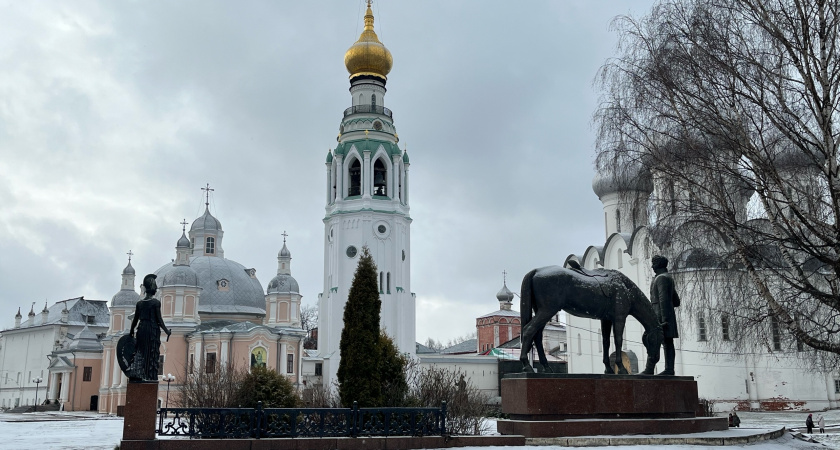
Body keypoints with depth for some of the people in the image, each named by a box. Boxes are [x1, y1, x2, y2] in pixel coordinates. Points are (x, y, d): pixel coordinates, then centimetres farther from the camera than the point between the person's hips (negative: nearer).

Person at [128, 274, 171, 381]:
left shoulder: (139, 303, 5)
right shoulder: (156, 302, -9)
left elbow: (135, 320, 9)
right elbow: (159, 320, -11)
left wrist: (131, 332, 21)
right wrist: (166, 331, -4)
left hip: (142, 329, 4)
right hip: (153, 330, -4)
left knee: (139, 352, 10)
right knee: (152, 354, 2)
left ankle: (135, 373, 0)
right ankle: (150, 377, 2)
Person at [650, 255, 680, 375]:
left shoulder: (661, 278, -8)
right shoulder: (669, 278, 22)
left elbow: (663, 299, -18)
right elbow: (676, 301, 25)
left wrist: (664, 318, -23)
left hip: (660, 315, -10)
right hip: (670, 314, 10)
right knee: (668, 344, 5)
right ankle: (669, 369, 4)